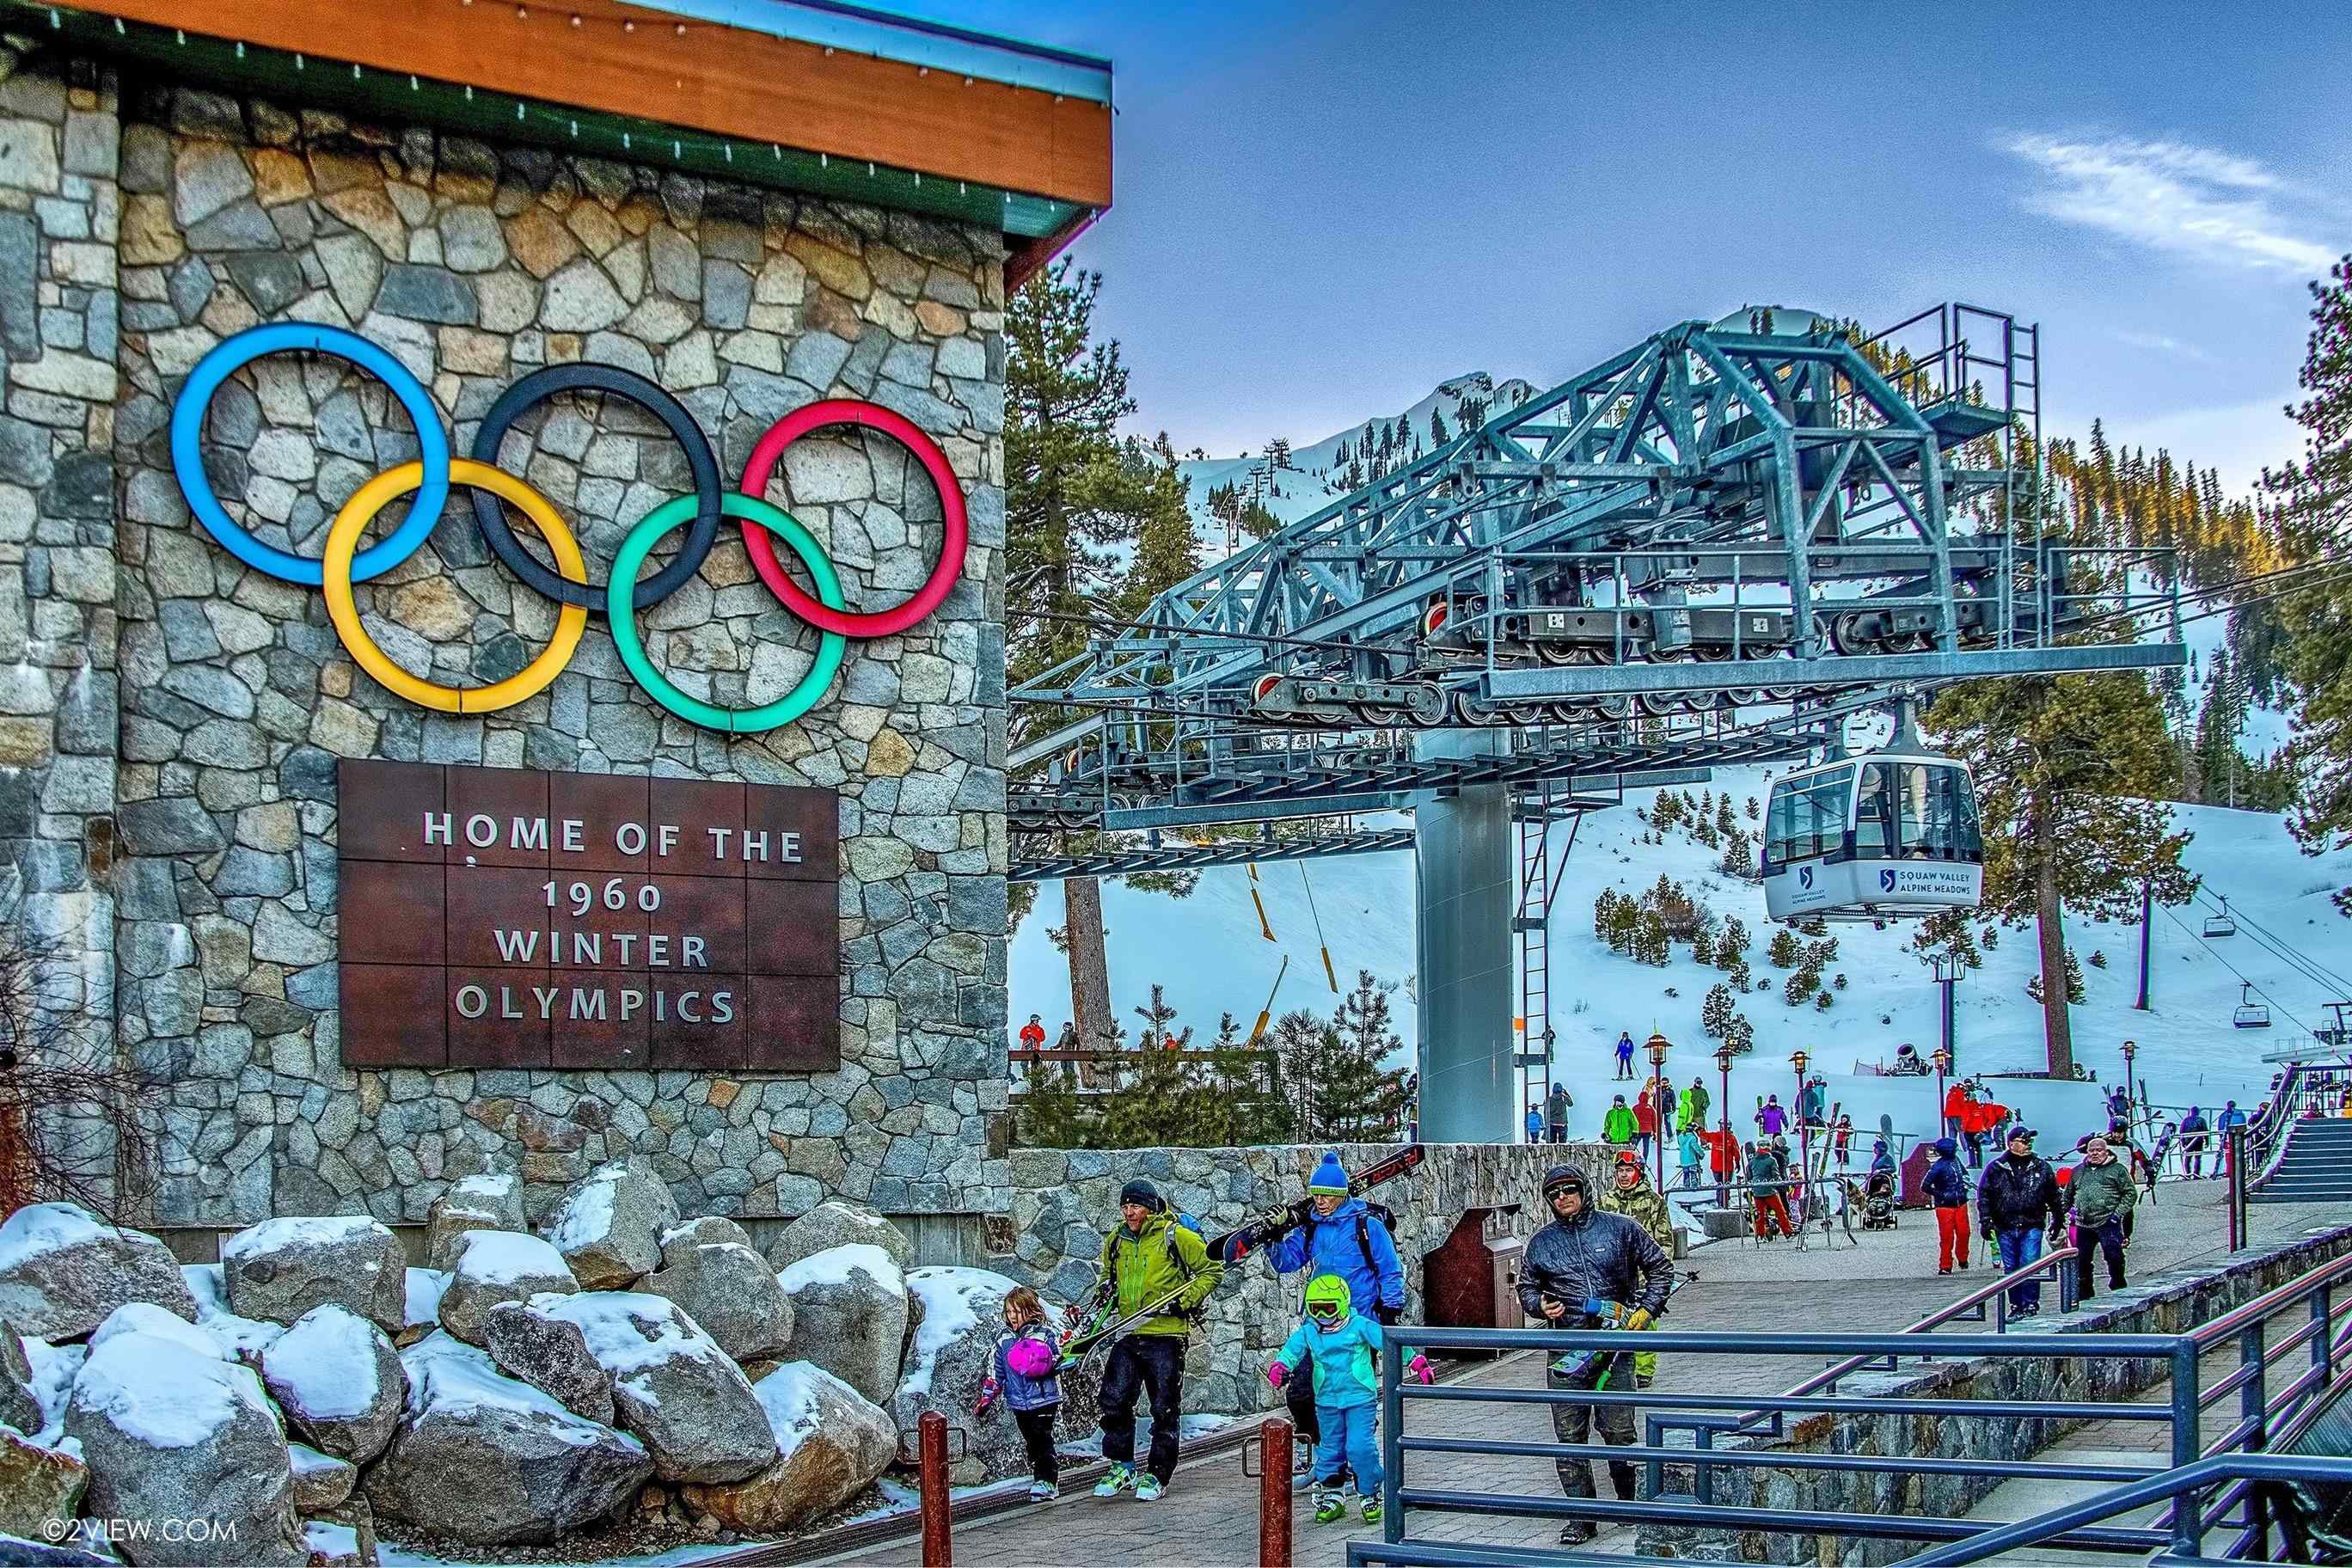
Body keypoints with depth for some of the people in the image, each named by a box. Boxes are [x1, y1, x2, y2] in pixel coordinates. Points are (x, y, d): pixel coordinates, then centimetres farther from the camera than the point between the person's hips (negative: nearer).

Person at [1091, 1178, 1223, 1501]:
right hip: (1127, 1336, 5)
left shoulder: (1176, 1237, -7)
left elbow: (1212, 1269, 0)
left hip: (1166, 1336, -5)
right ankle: (1121, 1468, 12)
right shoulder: (1116, 1241, 10)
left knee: (1164, 1410, 2)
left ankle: (1157, 1475, 12)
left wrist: (1186, 1301, -8)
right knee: (1114, 1401, -1)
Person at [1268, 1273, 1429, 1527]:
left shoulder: (1360, 1326, -7)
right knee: (1330, 1450, 11)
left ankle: (1370, 1496, 5)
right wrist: (1279, 1366, -31)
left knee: (1361, 1447, -11)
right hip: (1327, 1401, 4)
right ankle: (1329, 1498, 24)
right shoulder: (1308, 1332, 3)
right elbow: (1292, 1349, -8)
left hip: (1360, 1399, -4)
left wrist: (1416, 1363, -16)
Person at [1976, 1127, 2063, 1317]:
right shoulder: (1996, 1169, 4)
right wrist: (1985, 1221, -1)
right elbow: (1984, 1195, 6)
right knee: (2010, 1270, 6)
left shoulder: (2042, 1168, 7)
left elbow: (2054, 1197, 15)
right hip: (2005, 1228, 1)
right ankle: (2016, 1305, 16)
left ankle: (2031, 1304, 0)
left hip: (2032, 1227, -1)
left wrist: (2058, 1221, 15)